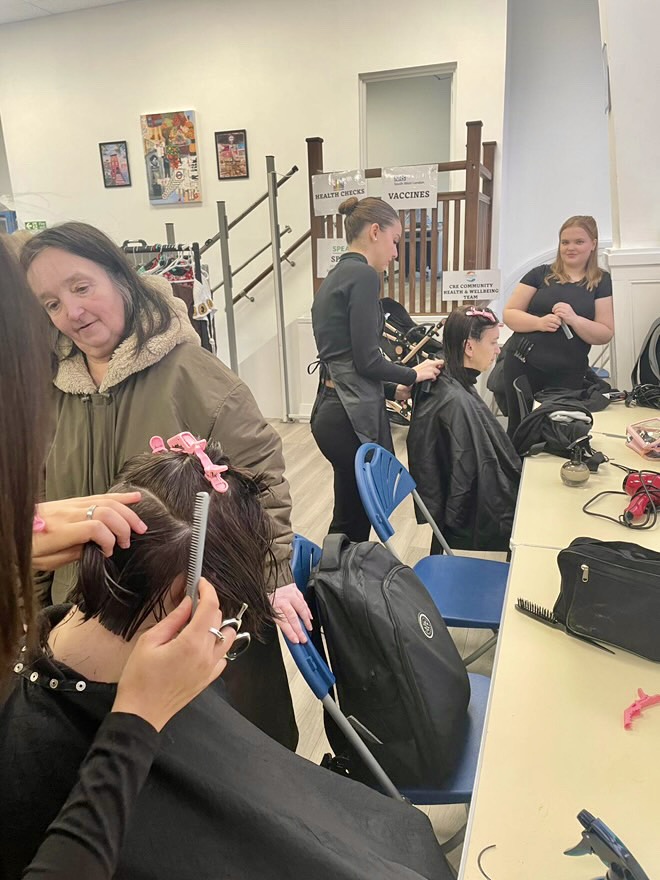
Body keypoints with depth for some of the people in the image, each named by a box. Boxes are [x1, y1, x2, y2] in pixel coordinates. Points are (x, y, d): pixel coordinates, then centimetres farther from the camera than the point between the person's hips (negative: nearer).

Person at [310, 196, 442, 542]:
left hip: (334, 409, 9)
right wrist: (413, 375, 0)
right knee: (357, 519, 3)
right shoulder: (363, 275, -11)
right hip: (353, 416, -9)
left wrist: (392, 390, 19)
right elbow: (366, 360, -17)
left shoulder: (335, 276, 17)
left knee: (350, 516, 17)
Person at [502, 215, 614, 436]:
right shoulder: (540, 274, 5)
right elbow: (509, 314, 1)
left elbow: (606, 334, -1)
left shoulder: (601, 282, 5)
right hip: (523, 365, 0)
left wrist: (574, 320, -19)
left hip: (568, 374, 0)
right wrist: (539, 322, -17)